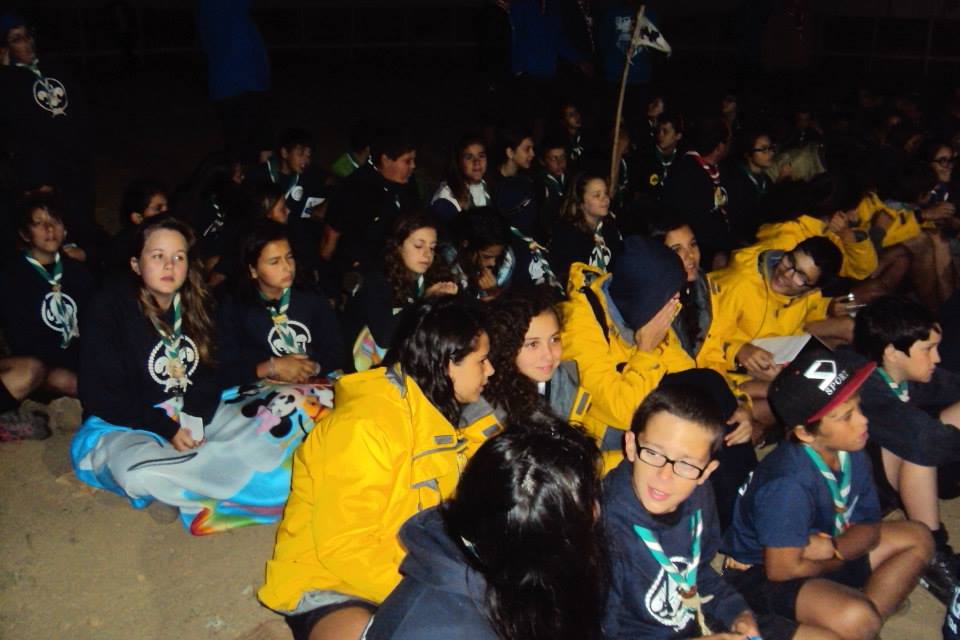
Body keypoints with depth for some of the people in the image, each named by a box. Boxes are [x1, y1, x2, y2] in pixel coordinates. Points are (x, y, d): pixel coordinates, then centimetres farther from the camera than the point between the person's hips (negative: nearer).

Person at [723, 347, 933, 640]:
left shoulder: (852, 455, -9)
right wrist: (844, 556, -8)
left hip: (821, 560, 9)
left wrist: (833, 548, -21)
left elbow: (869, 528, 1)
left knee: (917, 538, 9)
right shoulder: (789, 484, -32)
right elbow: (782, 569, -26)